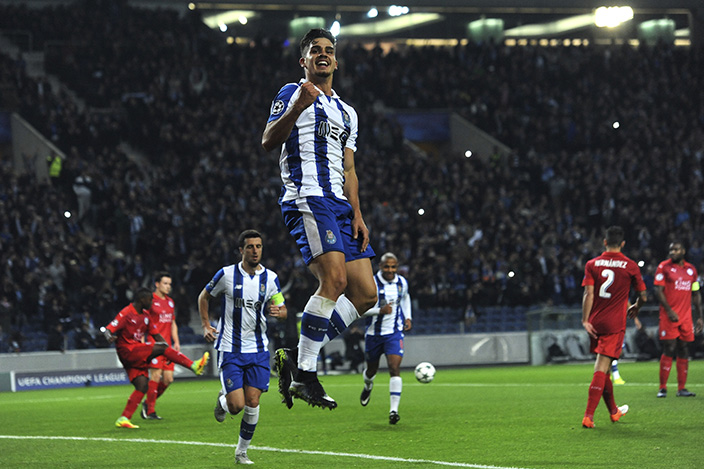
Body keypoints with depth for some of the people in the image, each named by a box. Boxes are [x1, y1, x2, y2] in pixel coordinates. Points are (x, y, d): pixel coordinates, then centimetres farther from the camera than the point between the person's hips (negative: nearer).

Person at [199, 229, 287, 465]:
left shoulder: (270, 278, 1)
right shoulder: (227, 274, -5)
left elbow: (282, 310, 9)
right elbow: (204, 297, 10)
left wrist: (279, 311, -15)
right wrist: (206, 326, 0)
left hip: (258, 350, 2)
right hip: (230, 349, -2)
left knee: (252, 403, -3)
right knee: (236, 406, -11)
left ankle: (242, 451, 14)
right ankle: (222, 400, 26)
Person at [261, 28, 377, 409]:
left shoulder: (347, 113, 27)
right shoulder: (292, 93, 5)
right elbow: (268, 142, -7)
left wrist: (356, 214, 11)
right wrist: (296, 108, -22)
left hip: (339, 204, 8)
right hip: (306, 198, -8)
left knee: (365, 293, -1)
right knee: (335, 279, -24)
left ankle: (296, 360, 4)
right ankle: (304, 375, -19)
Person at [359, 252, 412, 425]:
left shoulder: (402, 283, 1)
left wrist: (408, 317, 11)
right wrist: (380, 310, -27)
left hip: (394, 333, 1)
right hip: (374, 333, -1)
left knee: (395, 368, -17)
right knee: (371, 369, 15)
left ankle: (394, 410, -20)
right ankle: (368, 387, 53)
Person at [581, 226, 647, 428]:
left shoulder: (592, 264, 2)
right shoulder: (630, 266, -1)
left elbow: (588, 293, -7)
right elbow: (643, 296, 7)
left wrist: (585, 320, -9)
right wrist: (636, 308, 27)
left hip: (595, 323, 3)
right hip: (615, 324, -3)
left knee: (602, 368, 18)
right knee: (601, 368, -7)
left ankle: (613, 411, 33)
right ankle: (589, 415, -18)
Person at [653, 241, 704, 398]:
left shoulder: (691, 269, 14)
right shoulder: (664, 267, -1)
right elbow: (658, 291, -6)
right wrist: (669, 310, -16)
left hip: (686, 317, 5)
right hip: (669, 316, -5)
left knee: (684, 351, 4)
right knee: (669, 349, -9)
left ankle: (681, 388, 9)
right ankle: (663, 388, -4)